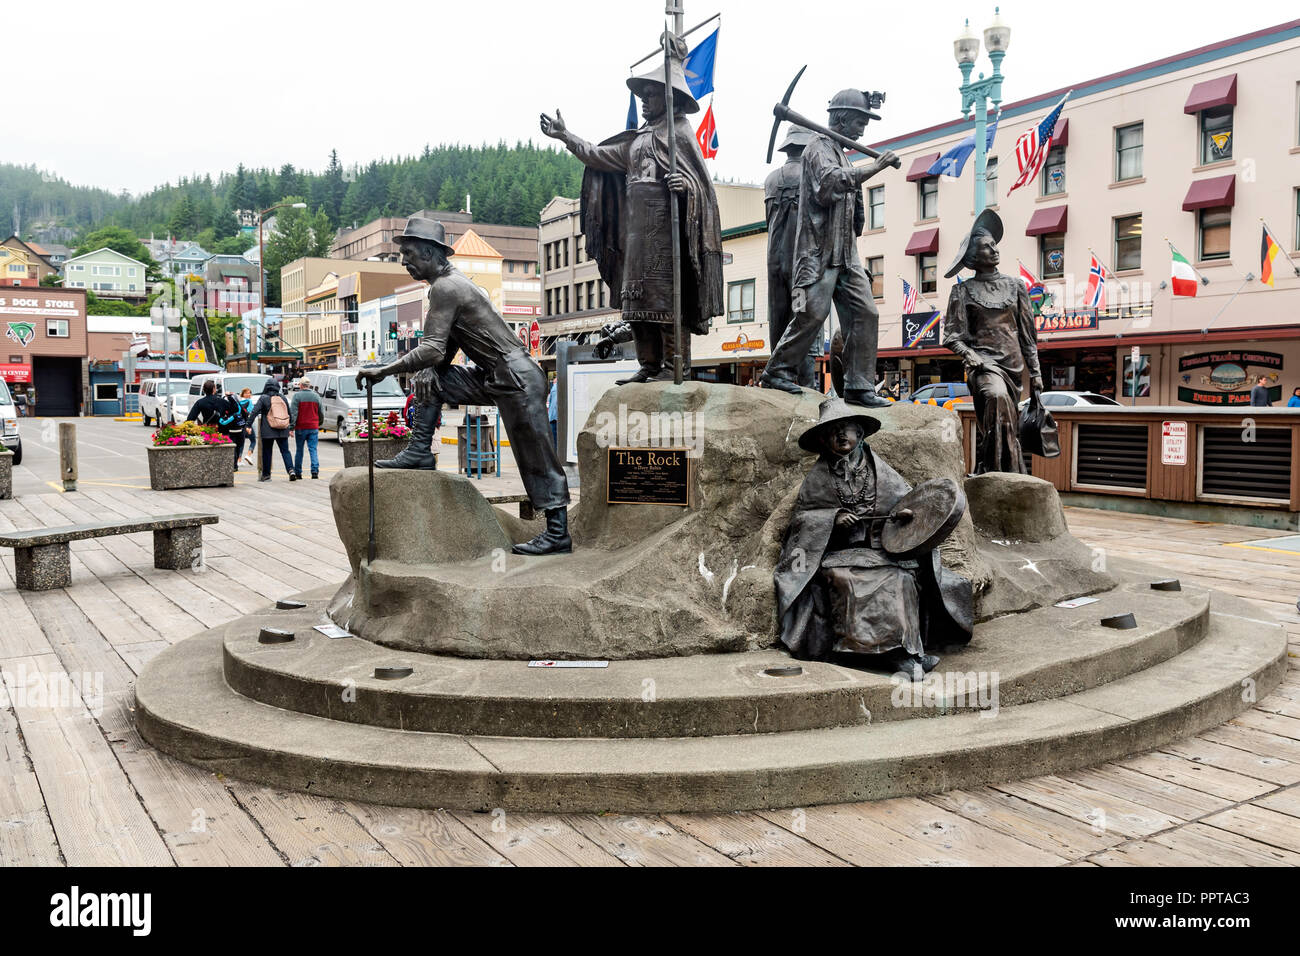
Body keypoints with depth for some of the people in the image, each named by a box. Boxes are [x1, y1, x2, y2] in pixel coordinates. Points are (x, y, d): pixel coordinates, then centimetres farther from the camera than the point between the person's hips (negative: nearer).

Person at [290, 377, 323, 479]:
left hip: (301, 428, -2)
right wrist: (319, 424, 25)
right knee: (313, 449, 1)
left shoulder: (297, 395, -5)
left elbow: (293, 413, -10)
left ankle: (297, 473, 14)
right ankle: (315, 471, -13)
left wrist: (291, 427, -10)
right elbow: (321, 413, 12)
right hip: (313, 427, 2)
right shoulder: (316, 396, 7)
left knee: (299, 450, 8)